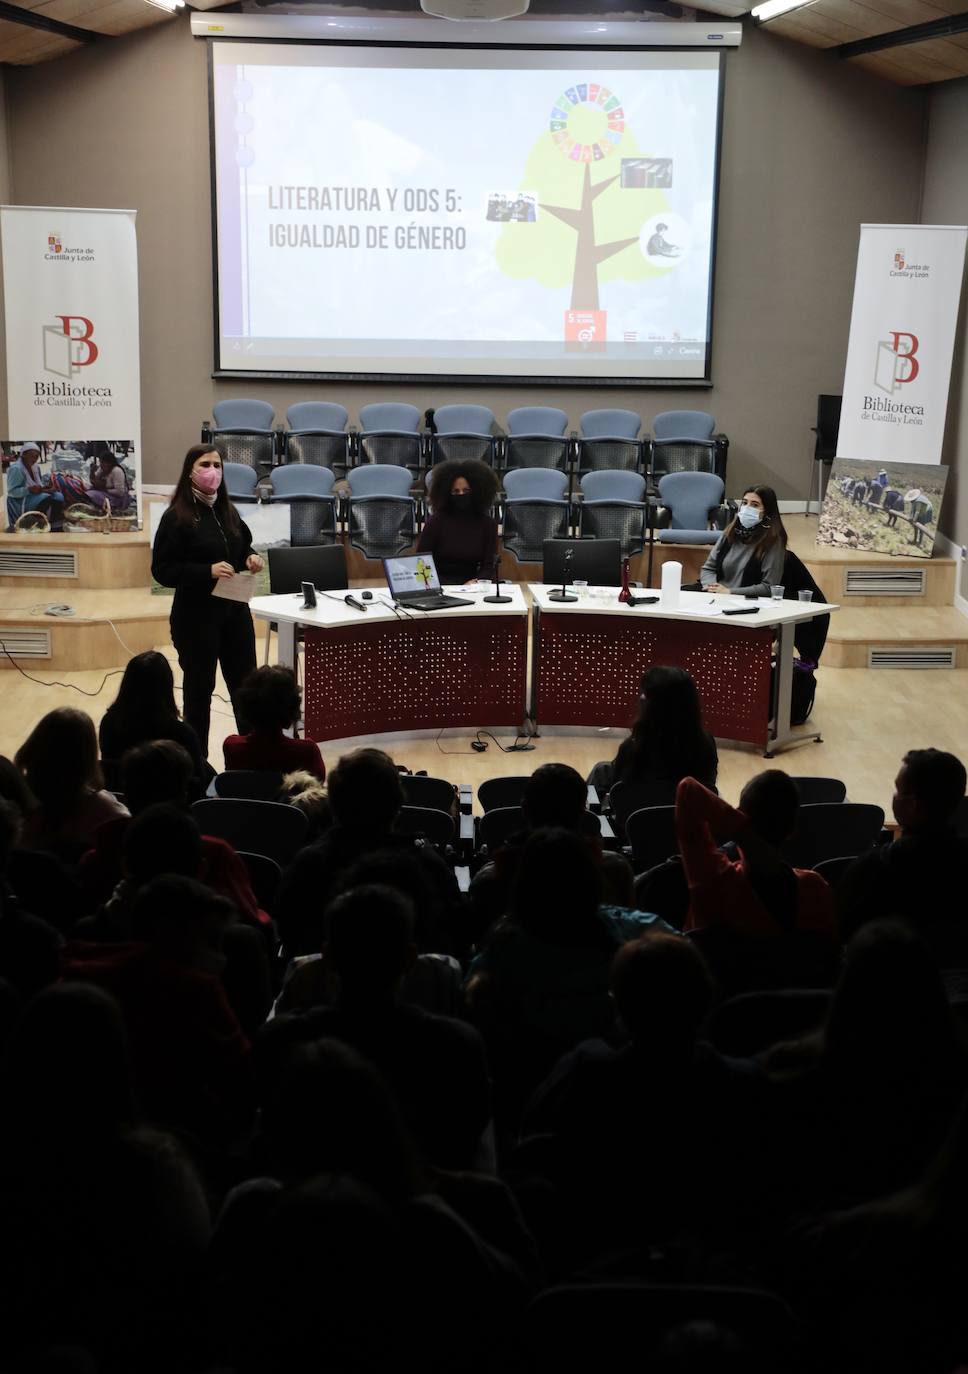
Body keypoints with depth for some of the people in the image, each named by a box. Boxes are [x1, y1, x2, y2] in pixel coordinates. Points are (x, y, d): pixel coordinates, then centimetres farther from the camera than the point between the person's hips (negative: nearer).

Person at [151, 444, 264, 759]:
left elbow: (242, 547, 23)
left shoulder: (228, 511, 8)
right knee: (199, 689, 3)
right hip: (196, 615, -6)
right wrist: (208, 571, -25)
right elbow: (162, 570, -14)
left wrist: (250, 558, -1)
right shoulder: (176, 517, -11)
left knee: (245, 684, 8)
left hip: (235, 611, 6)